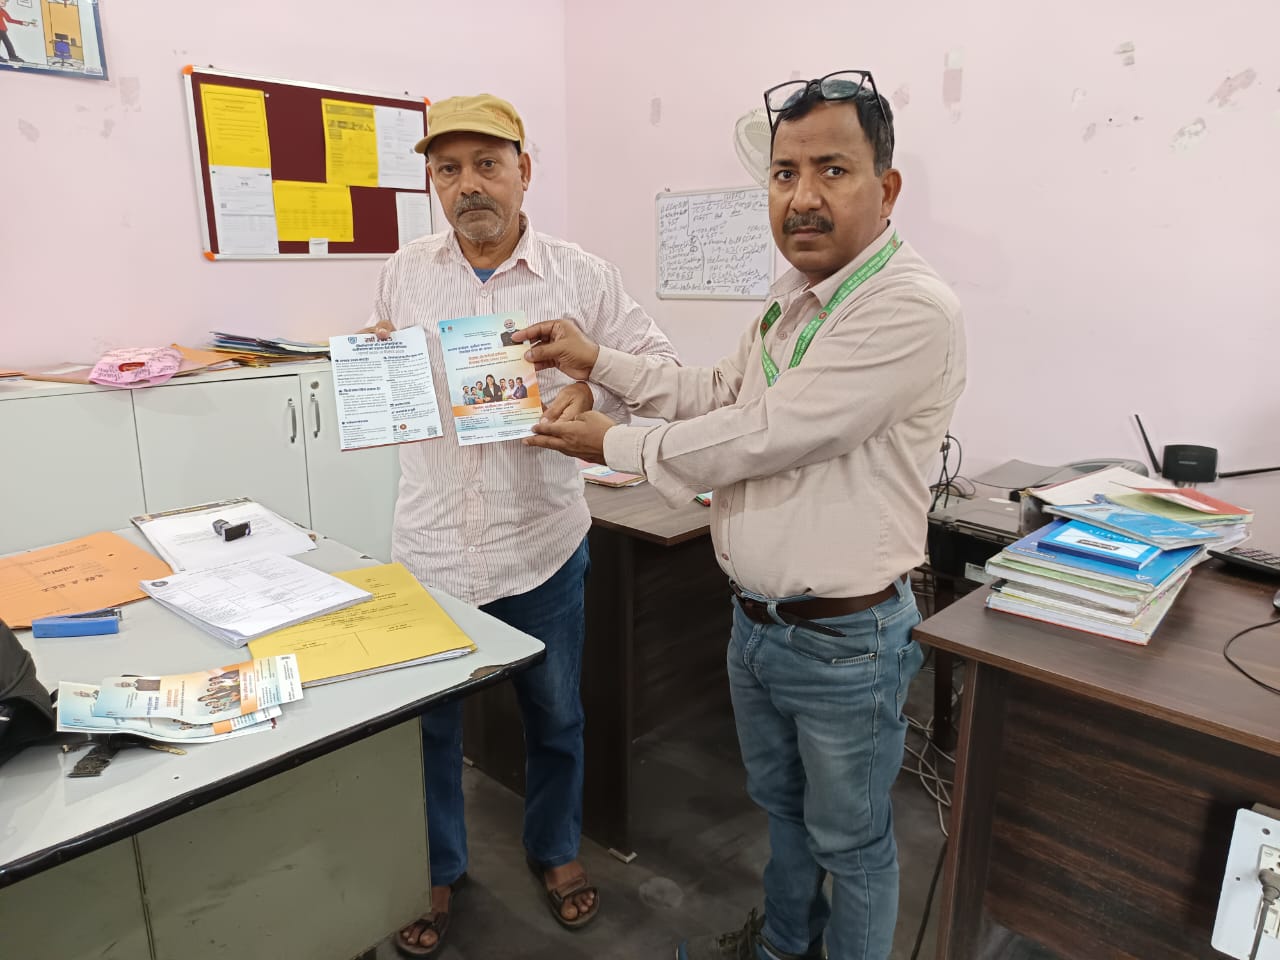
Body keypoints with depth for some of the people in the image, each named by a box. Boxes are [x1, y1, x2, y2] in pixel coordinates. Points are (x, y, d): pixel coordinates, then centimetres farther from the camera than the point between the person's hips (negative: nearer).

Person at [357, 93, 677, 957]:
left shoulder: (584, 277, -5)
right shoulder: (406, 274, 2)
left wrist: (593, 393, -23)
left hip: (542, 545, -1)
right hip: (430, 546, 2)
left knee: (555, 716, 18)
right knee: (426, 721, 16)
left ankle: (555, 849, 45)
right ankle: (438, 868, 42)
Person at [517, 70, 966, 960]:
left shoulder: (912, 308, -24)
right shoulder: (788, 304, 6)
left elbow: (764, 436, -27)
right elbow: (718, 396, 16)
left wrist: (615, 445, -14)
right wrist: (597, 361, 8)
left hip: (844, 642, -8)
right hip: (755, 621, 9)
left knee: (851, 839, 15)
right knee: (781, 803, 28)